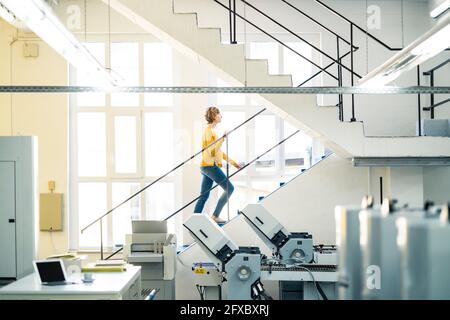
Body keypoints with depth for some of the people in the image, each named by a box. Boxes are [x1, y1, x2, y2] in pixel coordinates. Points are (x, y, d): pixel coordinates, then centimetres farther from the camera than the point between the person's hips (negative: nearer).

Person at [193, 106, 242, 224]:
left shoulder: (211, 130, 20)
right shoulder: (209, 130, -11)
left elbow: (218, 150, 23)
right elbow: (212, 150, -19)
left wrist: (231, 161, 21)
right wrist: (223, 138, -21)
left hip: (207, 166, 10)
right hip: (210, 166, -10)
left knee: (203, 196, 7)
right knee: (229, 188, -4)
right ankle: (215, 216, -3)